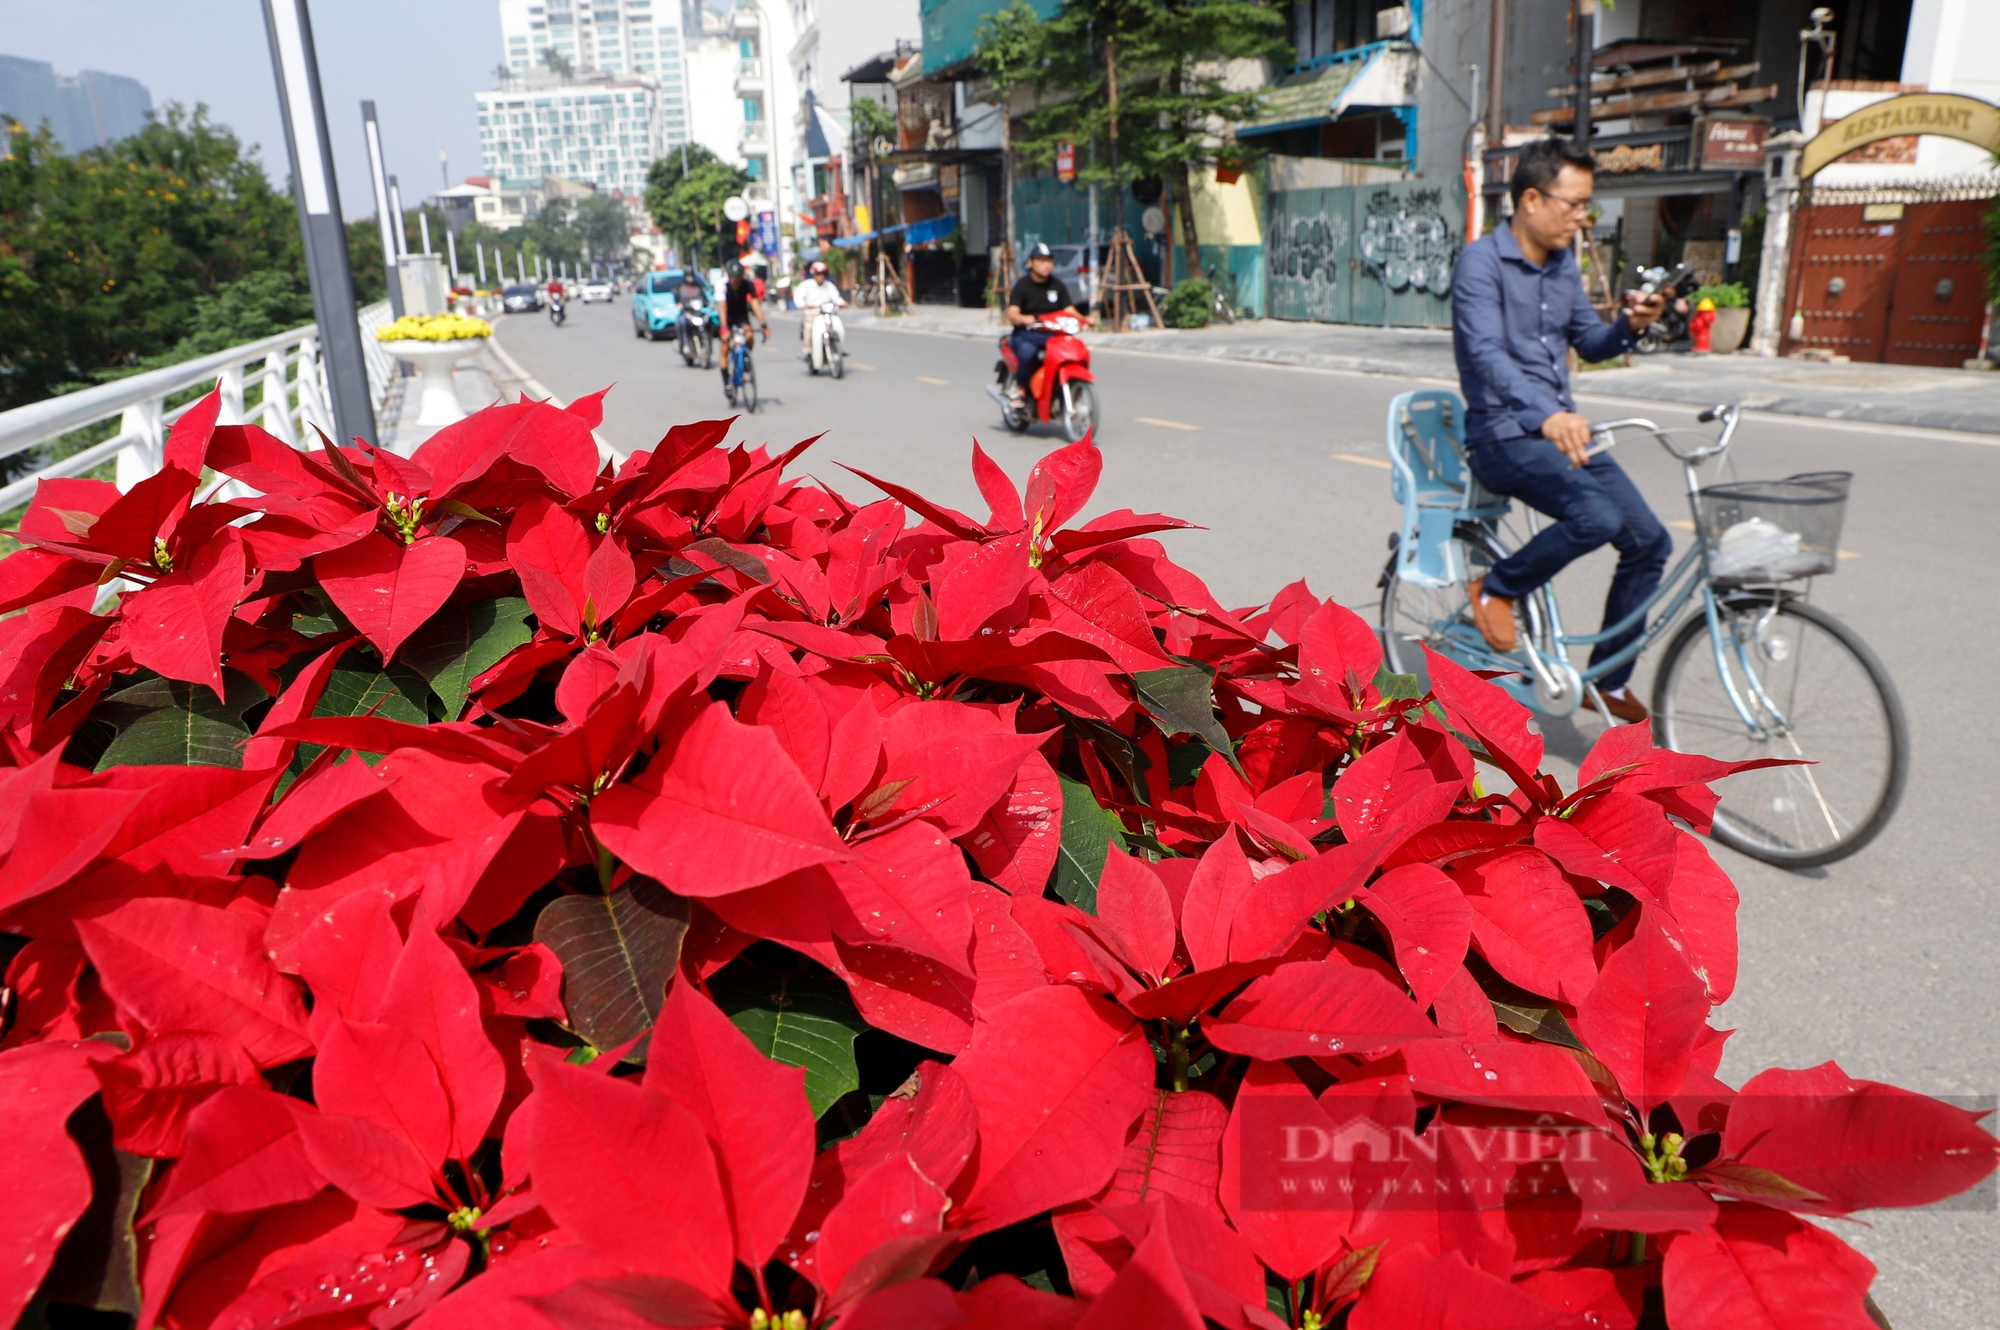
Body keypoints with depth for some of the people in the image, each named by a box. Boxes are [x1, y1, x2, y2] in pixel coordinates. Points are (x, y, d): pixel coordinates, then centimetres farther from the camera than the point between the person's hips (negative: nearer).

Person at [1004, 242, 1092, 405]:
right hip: (1026, 334, -4)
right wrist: (1024, 319, -39)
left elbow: (1069, 310, 4)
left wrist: (1084, 318, -17)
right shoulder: (1022, 285, -2)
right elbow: (1012, 314, -15)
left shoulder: (1058, 285, 12)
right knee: (1027, 352, -38)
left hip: (1052, 334, 4)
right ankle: (1019, 388, -15)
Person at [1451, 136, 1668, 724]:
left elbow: (1590, 343, 20)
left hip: (1564, 429, 8)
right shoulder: (1481, 261, -12)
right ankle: (1497, 588, -4)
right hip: (1505, 436, -8)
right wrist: (1547, 415, -44)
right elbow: (1487, 354, -28)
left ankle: (1607, 682, 14)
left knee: (1649, 542, 1)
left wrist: (1630, 325, -4)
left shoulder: (1563, 262, 13)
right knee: (1597, 516, -31)